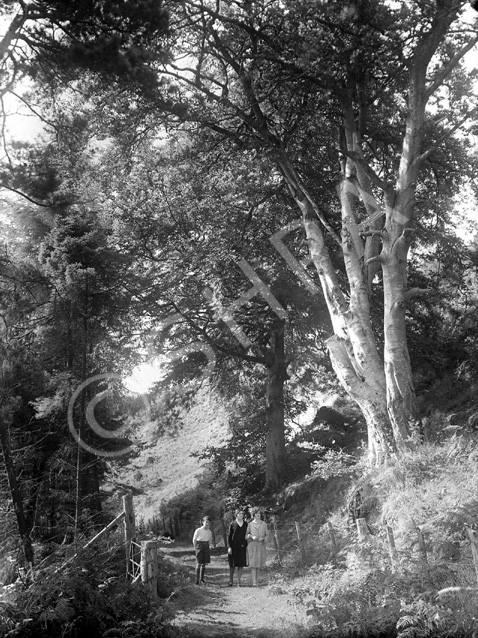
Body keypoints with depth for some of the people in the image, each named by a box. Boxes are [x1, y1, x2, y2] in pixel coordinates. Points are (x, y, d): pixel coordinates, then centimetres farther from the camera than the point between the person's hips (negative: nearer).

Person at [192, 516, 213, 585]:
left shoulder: (209, 532, 5)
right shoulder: (198, 530, -7)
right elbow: (194, 540, -1)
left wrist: (209, 547, 7)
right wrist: (196, 548, -2)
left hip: (206, 547, 4)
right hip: (199, 546, -4)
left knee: (204, 564, 6)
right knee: (199, 564, -6)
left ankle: (202, 579, 15)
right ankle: (197, 579, 1)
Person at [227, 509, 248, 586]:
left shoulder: (246, 524, 8)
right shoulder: (232, 524, 1)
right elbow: (229, 536, 1)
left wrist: (247, 546, 3)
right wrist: (229, 547, -7)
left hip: (242, 546, 2)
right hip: (234, 547, -2)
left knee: (241, 565, 1)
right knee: (232, 564, 4)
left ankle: (239, 582, 9)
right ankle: (231, 581, 18)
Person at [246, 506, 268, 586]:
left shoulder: (264, 524, 8)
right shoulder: (250, 524, 4)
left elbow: (266, 535, 11)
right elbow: (246, 536, 7)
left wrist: (263, 538, -9)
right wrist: (251, 536, -13)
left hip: (261, 546, 2)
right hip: (252, 545, -2)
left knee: (259, 565, 4)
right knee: (253, 564, -9)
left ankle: (257, 581, 13)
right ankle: (254, 582, -11)